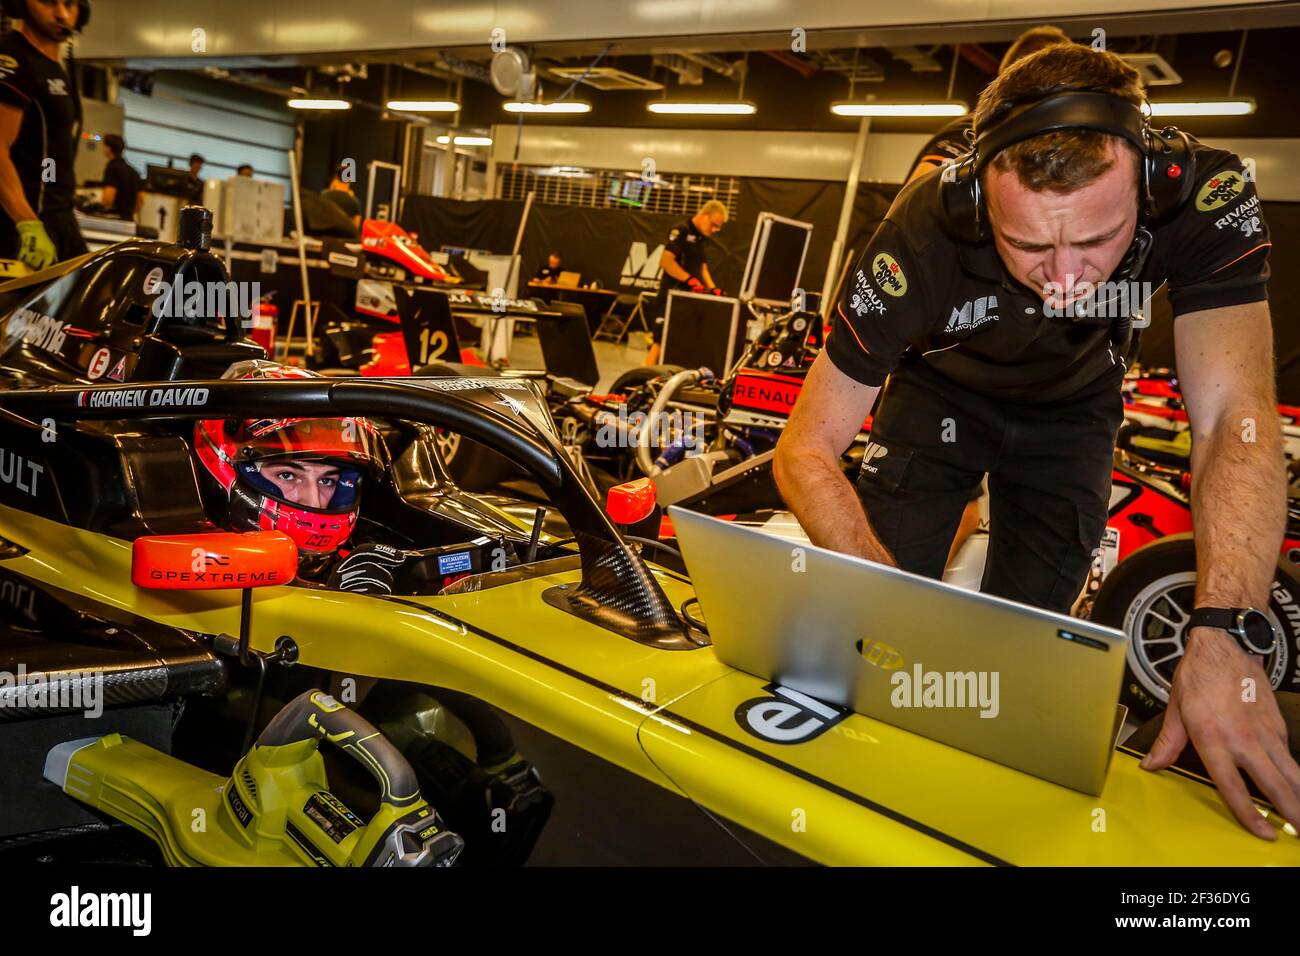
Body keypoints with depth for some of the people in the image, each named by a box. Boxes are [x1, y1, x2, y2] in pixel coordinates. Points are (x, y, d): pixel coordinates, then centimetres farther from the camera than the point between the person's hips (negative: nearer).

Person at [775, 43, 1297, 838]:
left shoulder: (1205, 194, -35)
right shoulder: (925, 237, -38)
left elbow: (1235, 415, -39)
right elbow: (805, 452, -34)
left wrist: (1225, 639, -53)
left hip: (1072, 410, 1)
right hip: (943, 393, -1)